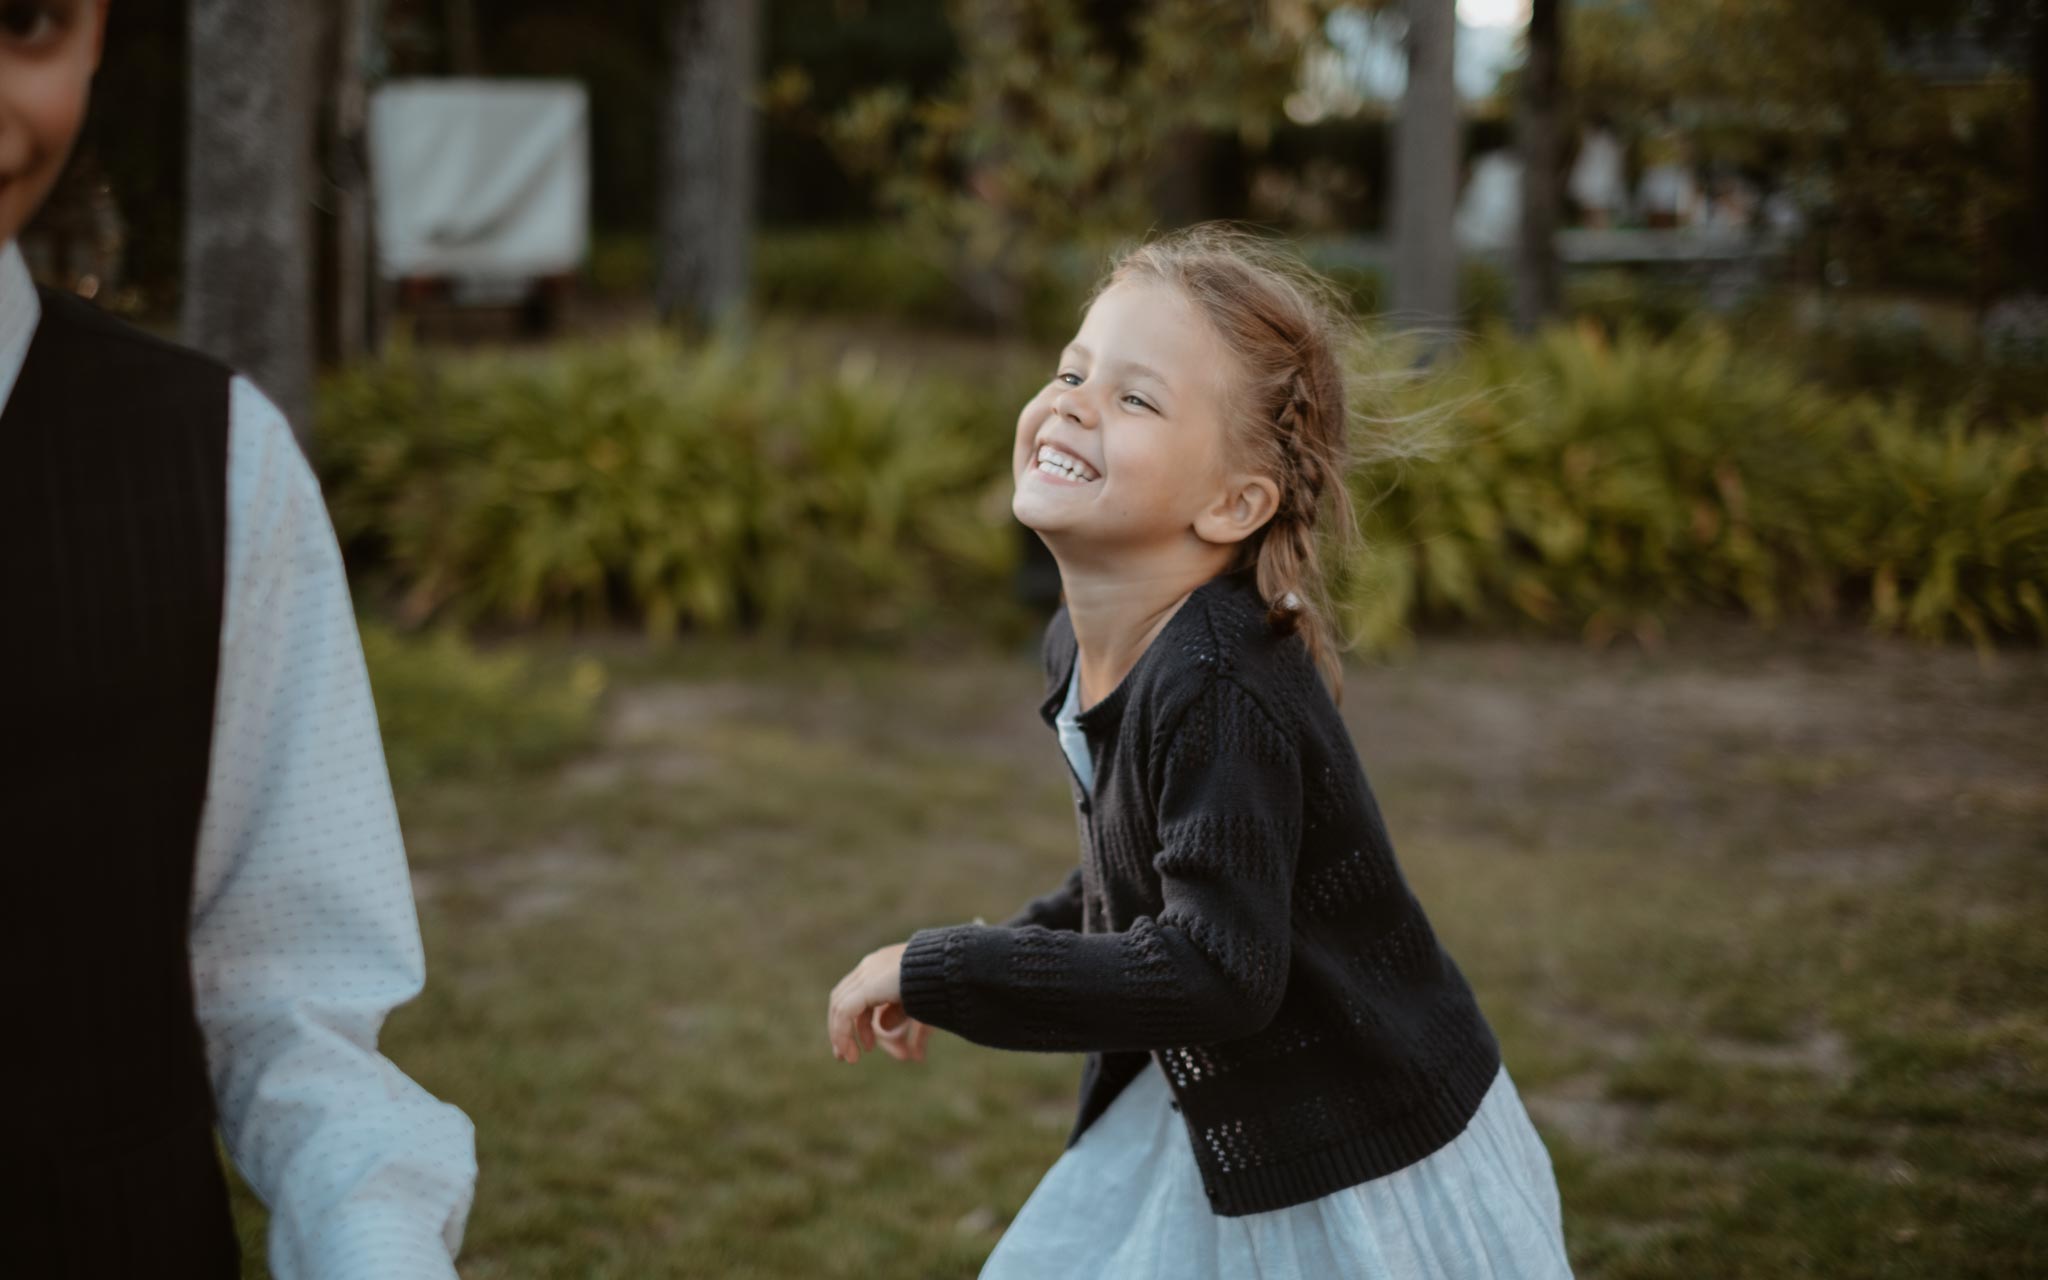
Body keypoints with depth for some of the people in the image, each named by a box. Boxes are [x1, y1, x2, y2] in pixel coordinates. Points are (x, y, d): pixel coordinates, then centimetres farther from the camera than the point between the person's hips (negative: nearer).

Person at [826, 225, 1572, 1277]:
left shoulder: (1221, 690, -28)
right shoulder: (1081, 650, -1)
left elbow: (1216, 974, -33)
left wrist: (937, 971, -27)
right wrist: (980, 965, 5)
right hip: (1206, 1120, 8)